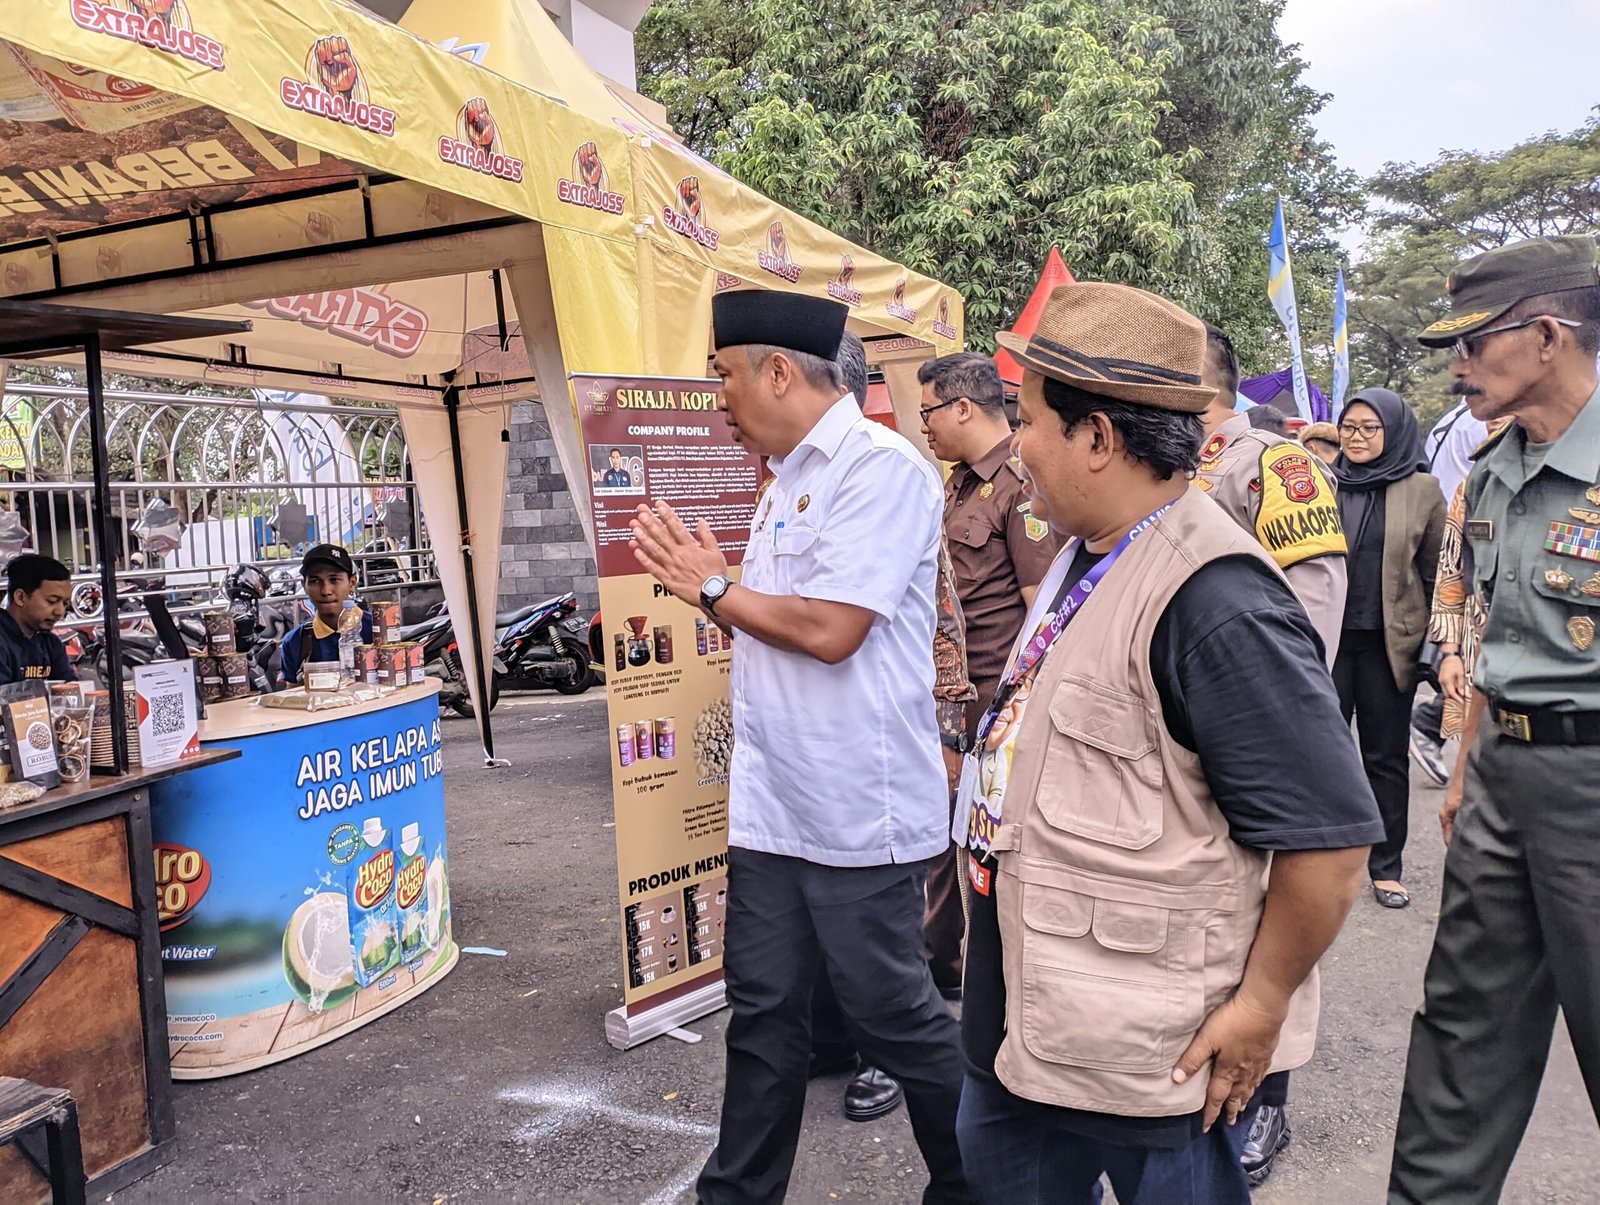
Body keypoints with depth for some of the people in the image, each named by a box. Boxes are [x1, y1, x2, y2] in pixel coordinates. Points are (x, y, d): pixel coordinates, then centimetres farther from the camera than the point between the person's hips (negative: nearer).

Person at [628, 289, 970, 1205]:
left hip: (857, 812, -8)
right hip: (774, 807, 8)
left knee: (895, 1015, 7)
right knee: (764, 1012, 16)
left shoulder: (881, 467, -14)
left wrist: (711, 588, -10)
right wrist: (707, 580, 6)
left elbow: (829, 629, -22)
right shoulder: (792, 480, 15)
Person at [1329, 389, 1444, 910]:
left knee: (1385, 756, 9)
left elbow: (1437, 575, 2)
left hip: (1389, 643, -1)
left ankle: (1387, 866, 21)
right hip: (1326, 638, 1)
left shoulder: (1422, 491, 0)